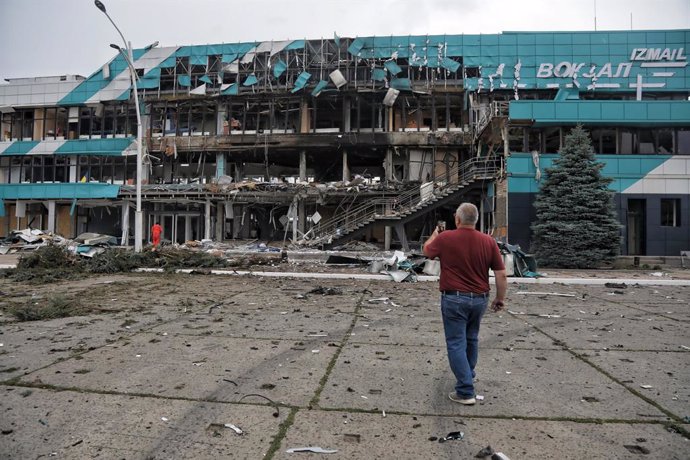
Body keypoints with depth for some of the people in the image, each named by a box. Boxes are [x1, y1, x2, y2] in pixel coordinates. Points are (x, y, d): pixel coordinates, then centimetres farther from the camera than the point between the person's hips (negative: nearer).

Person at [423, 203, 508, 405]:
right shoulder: (488, 241, -5)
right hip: (479, 299, 4)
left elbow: (427, 250, 10)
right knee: (472, 339, 23)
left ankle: (465, 391, -1)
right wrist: (500, 298, 11)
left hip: (454, 298, -4)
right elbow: (501, 275, -3)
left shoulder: (445, 238, -11)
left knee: (456, 343, 1)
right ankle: (468, 375, 42)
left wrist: (434, 234, 29)